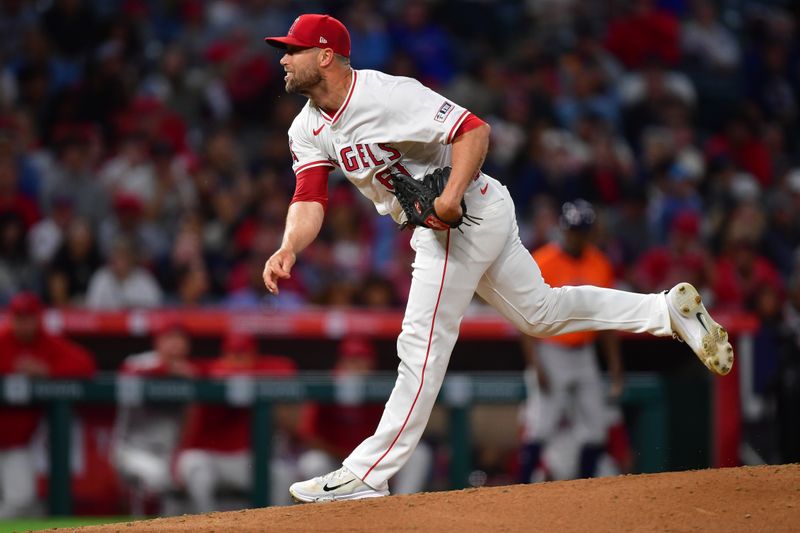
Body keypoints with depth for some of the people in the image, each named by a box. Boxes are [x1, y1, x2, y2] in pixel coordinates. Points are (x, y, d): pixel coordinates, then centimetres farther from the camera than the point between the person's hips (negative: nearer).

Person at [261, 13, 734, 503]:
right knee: (541, 312, 19)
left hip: (466, 214, -10)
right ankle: (668, 308, 25)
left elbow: (474, 130, -24)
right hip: (439, 225, 10)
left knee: (423, 343, -9)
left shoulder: (387, 95, -23)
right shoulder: (308, 128, 3)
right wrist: (288, 250, -25)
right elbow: (310, 200, -5)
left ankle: (366, 475, -8)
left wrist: (452, 196, -36)